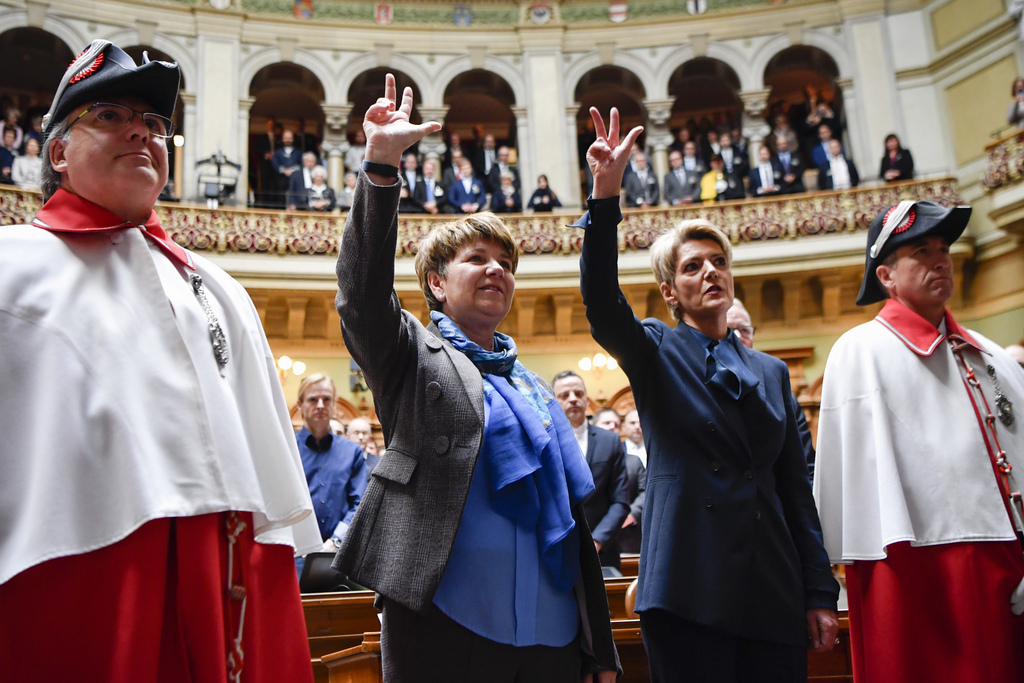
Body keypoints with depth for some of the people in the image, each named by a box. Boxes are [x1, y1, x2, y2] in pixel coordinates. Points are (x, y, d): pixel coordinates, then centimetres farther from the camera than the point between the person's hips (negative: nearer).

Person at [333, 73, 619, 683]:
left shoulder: (536, 388, 16)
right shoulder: (416, 358, 3)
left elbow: (572, 512, 15)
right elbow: (364, 296, -18)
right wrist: (382, 165, -29)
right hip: (446, 627, -5)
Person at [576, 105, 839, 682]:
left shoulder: (771, 372, 15)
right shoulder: (656, 352, 5)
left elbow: (797, 488, 13)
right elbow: (602, 304, -17)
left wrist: (820, 593, 7)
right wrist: (607, 197, -28)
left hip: (774, 595, 4)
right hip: (689, 588, -4)